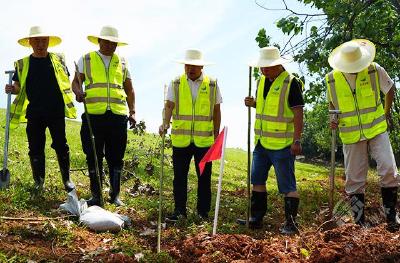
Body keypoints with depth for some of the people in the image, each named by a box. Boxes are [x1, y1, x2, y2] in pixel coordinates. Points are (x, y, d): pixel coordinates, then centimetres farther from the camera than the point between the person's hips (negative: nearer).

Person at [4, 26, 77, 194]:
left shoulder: (58, 59, 7)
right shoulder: (22, 64, 7)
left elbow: (66, 82, 13)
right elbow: (19, 88, 10)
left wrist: (77, 92, -6)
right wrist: (11, 89, -13)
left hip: (56, 112, -1)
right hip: (34, 113, 1)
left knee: (61, 146, 4)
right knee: (35, 149, 7)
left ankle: (66, 179, 17)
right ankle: (39, 183, 20)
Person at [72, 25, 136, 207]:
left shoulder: (122, 62, 17)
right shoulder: (86, 60, 11)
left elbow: (129, 90, 19)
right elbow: (76, 81, 8)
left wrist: (132, 112, 8)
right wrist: (78, 92, -16)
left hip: (118, 116, 2)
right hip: (93, 115, -1)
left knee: (116, 157, 5)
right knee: (94, 157, 2)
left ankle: (115, 195, 16)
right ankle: (96, 195, 13)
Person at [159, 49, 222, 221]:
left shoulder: (212, 84, 4)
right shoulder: (176, 84, 4)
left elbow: (216, 111, 8)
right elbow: (169, 106, -3)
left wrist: (216, 135, 6)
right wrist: (166, 123, -21)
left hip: (204, 140, 0)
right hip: (180, 139, 0)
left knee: (204, 177, 6)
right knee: (179, 176, 5)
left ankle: (203, 211, 18)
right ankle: (179, 210, 15)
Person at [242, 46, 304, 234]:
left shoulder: (291, 83, -12)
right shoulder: (262, 81, 11)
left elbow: (298, 113, -14)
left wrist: (297, 140, -18)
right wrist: (253, 103, 2)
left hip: (282, 144, -8)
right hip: (262, 142, 8)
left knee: (287, 185, -1)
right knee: (257, 180, 13)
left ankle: (291, 223, 7)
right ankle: (256, 218, 23)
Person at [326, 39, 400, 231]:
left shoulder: (375, 70, -9)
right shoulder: (332, 79, -5)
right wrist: (334, 119, -6)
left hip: (376, 130, -1)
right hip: (351, 136, 1)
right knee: (354, 180, 5)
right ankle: (359, 222, 16)